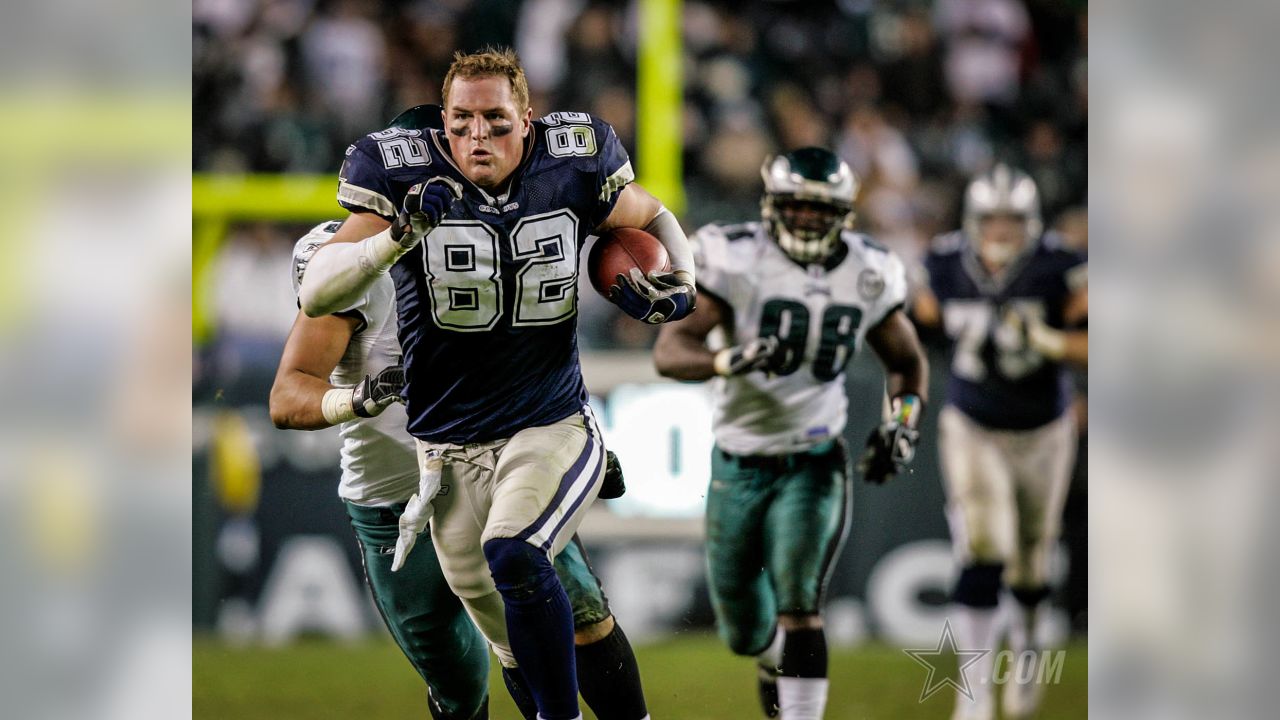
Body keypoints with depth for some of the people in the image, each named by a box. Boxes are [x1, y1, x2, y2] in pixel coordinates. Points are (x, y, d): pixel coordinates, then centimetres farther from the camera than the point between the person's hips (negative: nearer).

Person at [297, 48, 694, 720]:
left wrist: (677, 286, -4)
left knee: (512, 557, -29)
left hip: (551, 432, -2)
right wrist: (399, 236, -33)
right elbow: (315, 296, -18)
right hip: (450, 451, 2)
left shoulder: (570, 168, -5)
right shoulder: (405, 177, -10)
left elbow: (652, 218, 17)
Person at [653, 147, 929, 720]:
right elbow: (669, 350, -20)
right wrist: (731, 360, -39)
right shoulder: (735, 260, -12)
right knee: (744, 633, 13)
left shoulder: (868, 276, -2)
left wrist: (902, 424, -2)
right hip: (737, 463, 0)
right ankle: (776, 661, 50)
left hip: (813, 463, 0)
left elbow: (907, 361, 16)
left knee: (798, 607, -20)